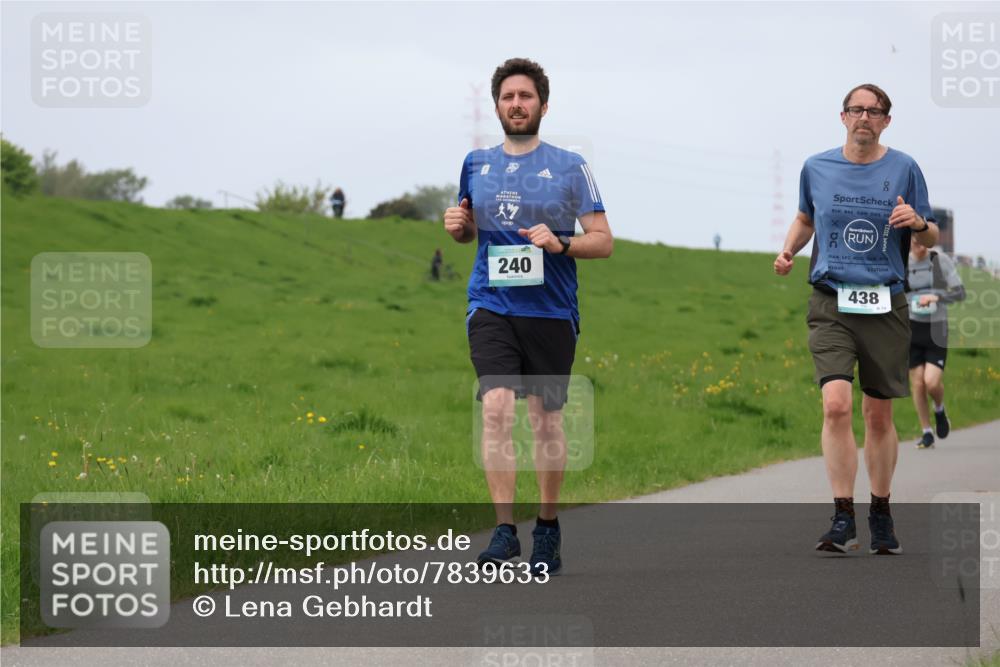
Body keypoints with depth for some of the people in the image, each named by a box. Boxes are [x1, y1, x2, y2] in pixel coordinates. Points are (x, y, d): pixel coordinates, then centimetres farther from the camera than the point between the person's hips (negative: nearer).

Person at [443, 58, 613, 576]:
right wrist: (458, 225, 2)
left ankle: (547, 528, 22)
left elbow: (603, 241, 1)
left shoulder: (569, 167, 1)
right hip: (491, 306, 1)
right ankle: (504, 529, -16)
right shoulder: (477, 164, 10)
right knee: (496, 407, -16)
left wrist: (560, 243, -17)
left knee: (546, 419, 6)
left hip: (550, 310, -1)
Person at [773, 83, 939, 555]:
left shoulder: (903, 169, 3)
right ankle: (843, 520, -16)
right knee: (836, 404, -17)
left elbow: (931, 239, 8)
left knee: (879, 416, 7)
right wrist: (788, 250, 6)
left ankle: (881, 515, 23)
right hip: (831, 302, 0)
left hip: (886, 305, 0)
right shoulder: (817, 168, 7)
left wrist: (919, 224, -15)